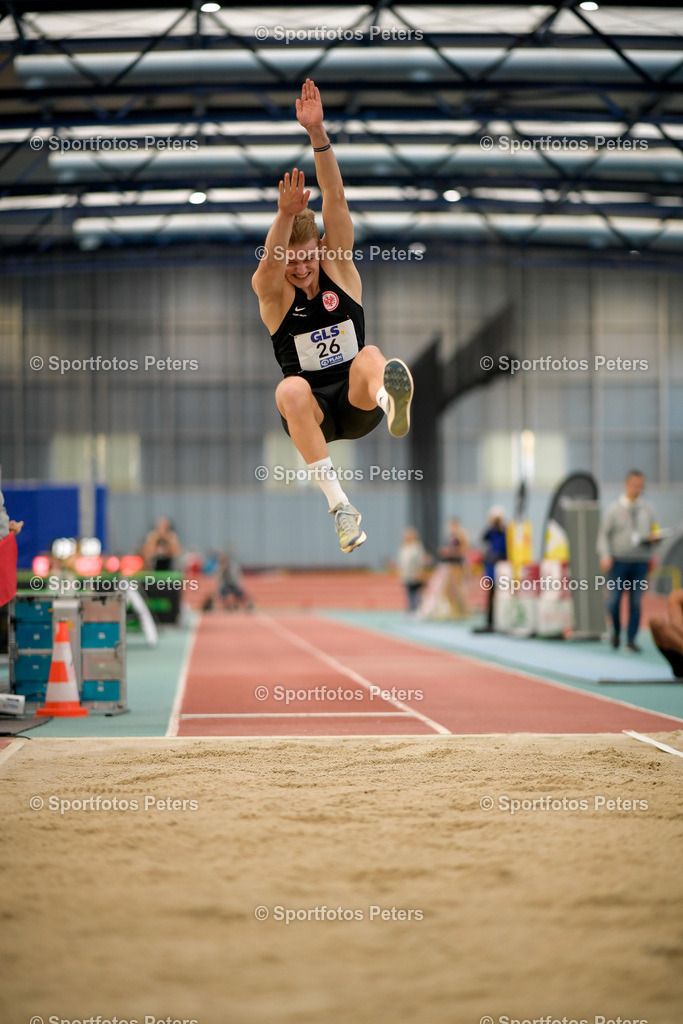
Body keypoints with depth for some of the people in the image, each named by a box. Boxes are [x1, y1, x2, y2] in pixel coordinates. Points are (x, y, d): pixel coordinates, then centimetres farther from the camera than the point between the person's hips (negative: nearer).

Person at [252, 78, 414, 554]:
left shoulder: (339, 265, -2)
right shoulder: (271, 291, -6)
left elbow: (336, 198, -15)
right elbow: (269, 263, -31)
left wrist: (317, 132, -28)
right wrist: (286, 215, -49)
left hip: (357, 403, 0)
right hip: (312, 409, 0)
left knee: (369, 356, -32)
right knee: (290, 389, -35)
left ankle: (390, 400, -69)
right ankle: (340, 505, -41)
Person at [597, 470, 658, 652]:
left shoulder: (647, 509, 12)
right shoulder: (614, 508, 3)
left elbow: (653, 531, 19)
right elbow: (604, 533, 1)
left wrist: (653, 538, -6)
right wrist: (605, 555, -13)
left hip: (640, 561, 2)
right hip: (619, 560, -2)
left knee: (636, 603, 0)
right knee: (613, 601, -7)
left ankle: (631, 640, 8)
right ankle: (616, 630, 20)